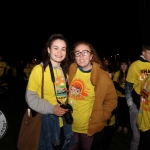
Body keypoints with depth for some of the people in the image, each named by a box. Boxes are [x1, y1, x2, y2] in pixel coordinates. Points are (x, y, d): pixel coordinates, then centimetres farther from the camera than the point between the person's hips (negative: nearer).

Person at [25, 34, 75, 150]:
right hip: (45, 120, -5)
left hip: (63, 120, 6)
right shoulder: (38, 69, -14)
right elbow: (30, 97, -14)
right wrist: (51, 109, -21)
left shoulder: (64, 70, 6)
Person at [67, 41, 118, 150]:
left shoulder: (103, 77, -14)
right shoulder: (70, 72, -6)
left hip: (91, 127, -2)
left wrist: (100, 117, -12)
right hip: (70, 125, 3)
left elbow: (111, 99, -5)